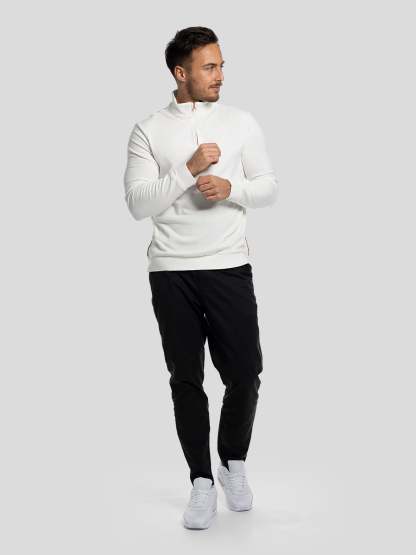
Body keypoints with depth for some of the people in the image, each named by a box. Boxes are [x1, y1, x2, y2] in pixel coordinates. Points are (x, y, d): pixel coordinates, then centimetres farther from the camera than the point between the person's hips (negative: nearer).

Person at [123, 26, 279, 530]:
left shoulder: (242, 122, 5)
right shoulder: (148, 131, 1)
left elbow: (269, 188, 7)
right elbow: (137, 204, -7)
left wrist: (231, 189, -13)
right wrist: (188, 169, -17)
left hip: (230, 268, 1)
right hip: (171, 272, -1)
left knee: (244, 375, 1)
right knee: (185, 380, 4)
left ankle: (234, 463, 28)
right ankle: (202, 483, 17)